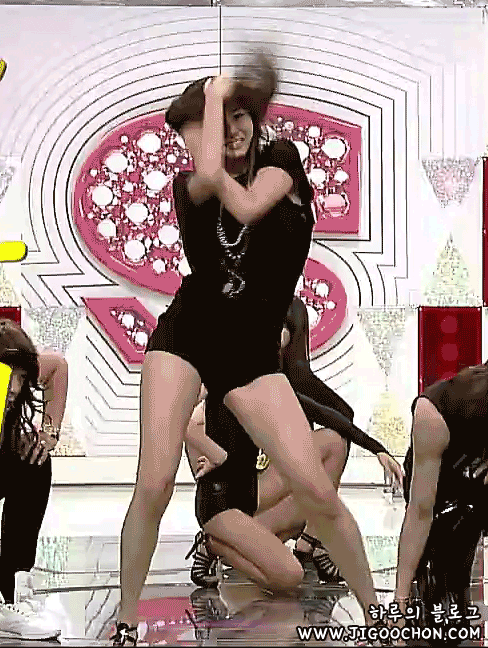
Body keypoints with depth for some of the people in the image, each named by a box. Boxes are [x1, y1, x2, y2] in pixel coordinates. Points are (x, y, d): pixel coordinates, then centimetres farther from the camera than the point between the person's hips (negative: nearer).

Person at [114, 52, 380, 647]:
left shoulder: (280, 160, 0)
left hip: (252, 354, 1)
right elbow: (209, 176, -27)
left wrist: (215, 168, -9)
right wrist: (214, 94, -14)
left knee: (318, 492, -9)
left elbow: (247, 205, -21)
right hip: (184, 336, 0)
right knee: (154, 484, -15)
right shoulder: (186, 185, -1)